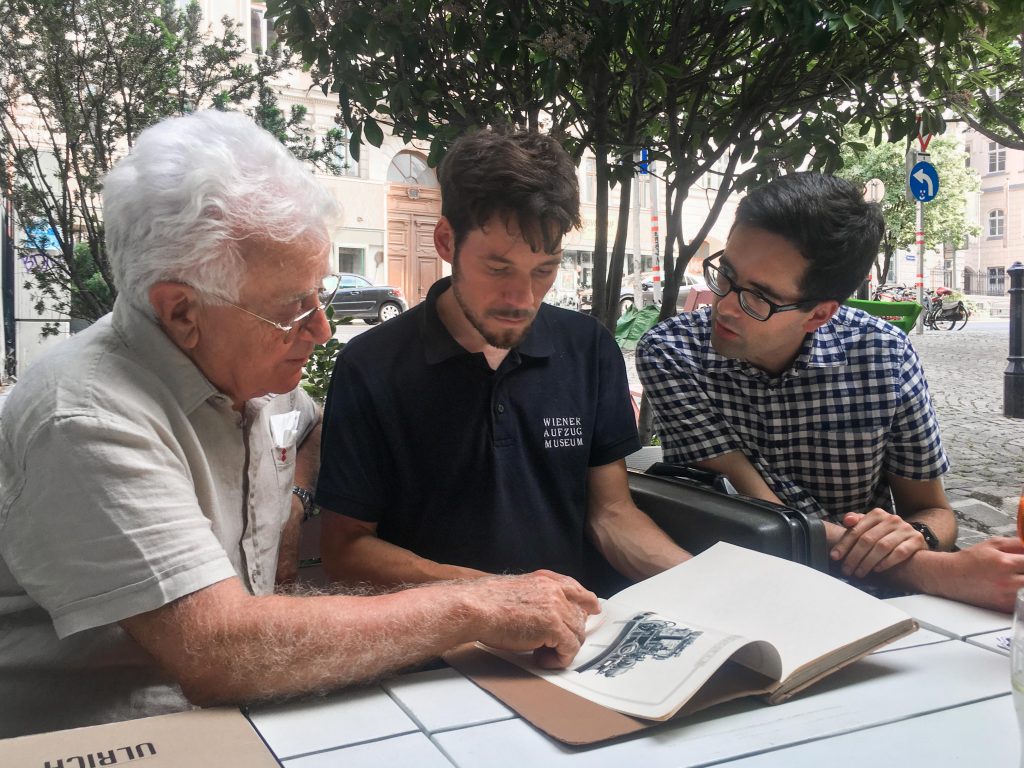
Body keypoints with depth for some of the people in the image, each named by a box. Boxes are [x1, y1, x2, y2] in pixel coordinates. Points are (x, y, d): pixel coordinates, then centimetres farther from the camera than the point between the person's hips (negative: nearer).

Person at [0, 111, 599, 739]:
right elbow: (219, 655, -33)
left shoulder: (256, 366, 1)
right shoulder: (89, 422, -25)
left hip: (230, 712, 7)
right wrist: (473, 610, -30)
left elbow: (313, 430, 23)